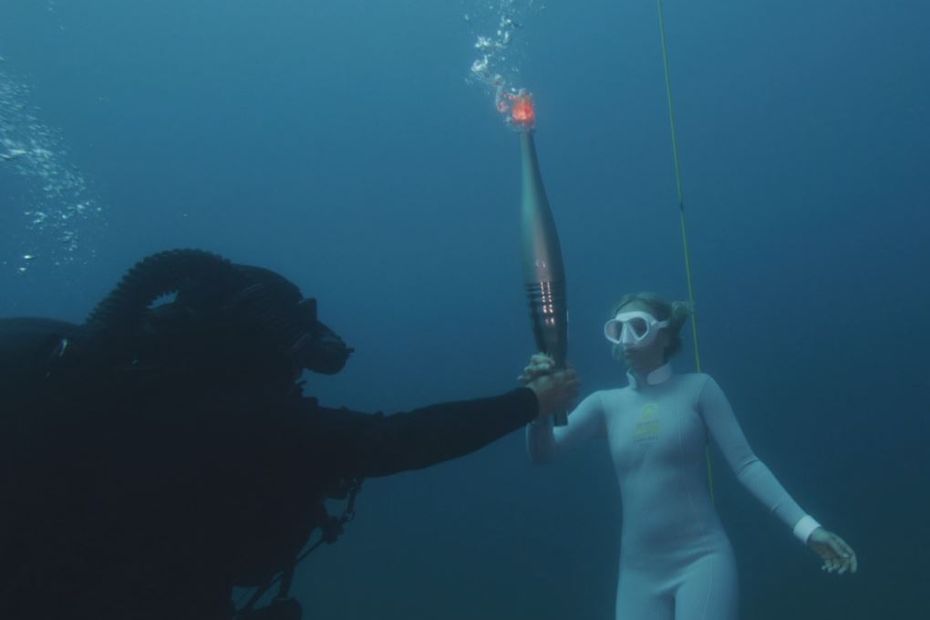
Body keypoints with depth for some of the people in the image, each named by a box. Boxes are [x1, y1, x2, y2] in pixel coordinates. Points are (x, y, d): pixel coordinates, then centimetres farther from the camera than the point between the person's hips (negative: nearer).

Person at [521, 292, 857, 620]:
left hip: (702, 560, -3)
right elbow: (543, 452, -4)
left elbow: (745, 464, -4)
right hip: (638, 573, 3)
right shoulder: (606, 404, 6)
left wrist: (806, 527, -13)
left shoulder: (698, 388, -2)